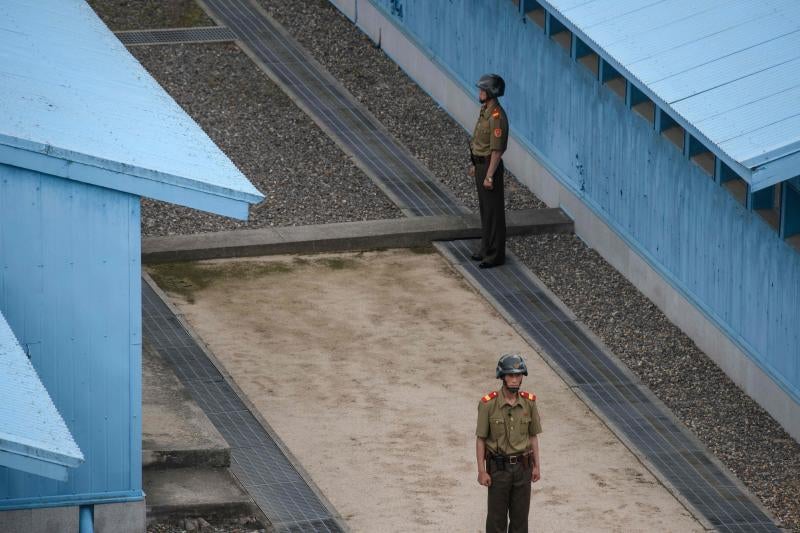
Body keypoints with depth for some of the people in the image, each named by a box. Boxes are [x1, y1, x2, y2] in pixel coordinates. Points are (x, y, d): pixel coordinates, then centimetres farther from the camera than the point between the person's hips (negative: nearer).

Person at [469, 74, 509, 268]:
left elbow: (497, 149, -24)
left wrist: (489, 176, -23)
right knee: (485, 208, 18)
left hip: (490, 165, -10)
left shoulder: (496, 117, -24)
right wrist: (475, 164, 22)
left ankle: (495, 254, 5)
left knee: (494, 211, -1)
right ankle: (487, 248, 28)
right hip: (481, 163, 10)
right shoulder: (485, 110, 7)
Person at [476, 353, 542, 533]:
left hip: (522, 467, 3)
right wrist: (482, 471, -11)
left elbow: (533, 436, 6)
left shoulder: (529, 402, -3)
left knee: (520, 515, 10)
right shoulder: (488, 404, -13)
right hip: (498, 467, -3)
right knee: (497, 517, 4)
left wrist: (536, 466, 5)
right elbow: (480, 439, -8)